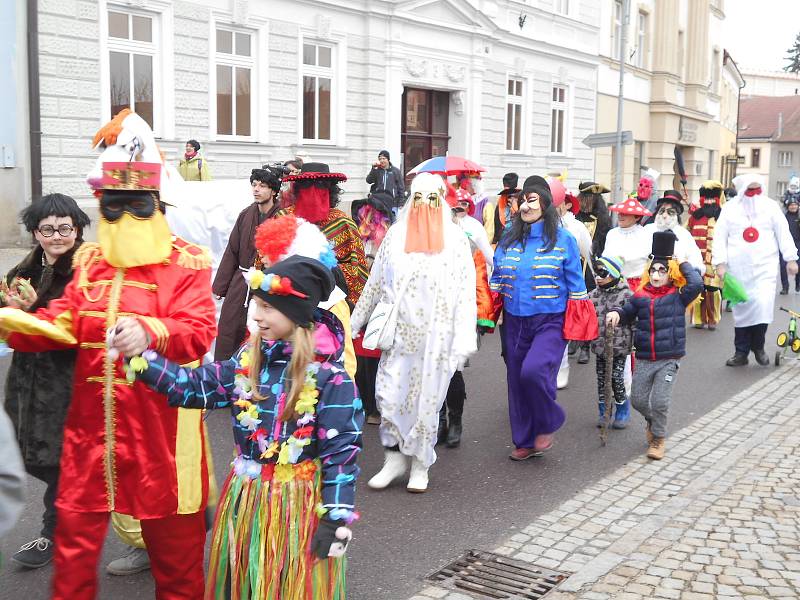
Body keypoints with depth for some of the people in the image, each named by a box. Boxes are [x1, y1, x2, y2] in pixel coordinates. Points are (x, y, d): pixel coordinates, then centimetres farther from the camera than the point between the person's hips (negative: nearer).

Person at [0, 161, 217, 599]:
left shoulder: (186, 263, -7)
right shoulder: (89, 261, 10)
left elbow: (199, 332, -20)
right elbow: (63, 324, 9)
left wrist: (149, 332, -39)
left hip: (160, 423, -4)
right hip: (93, 420, 4)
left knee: (172, 532, 11)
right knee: (74, 525, 12)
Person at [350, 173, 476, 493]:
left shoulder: (455, 238, 0)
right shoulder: (396, 235, 6)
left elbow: (466, 291, -3)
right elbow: (375, 283, 11)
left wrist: (463, 341, -9)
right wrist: (355, 323, 12)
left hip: (436, 334, -1)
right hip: (399, 331, 2)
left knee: (427, 398, 5)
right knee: (388, 393, -5)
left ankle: (420, 466, 20)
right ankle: (395, 457, 14)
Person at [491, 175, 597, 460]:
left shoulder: (563, 239, -3)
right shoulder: (508, 240, 7)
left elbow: (575, 284, 0)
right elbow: (495, 281, 12)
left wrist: (577, 325, -1)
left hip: (550, 321, -5)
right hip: (514, 322, 5)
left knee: (533, 370, -25)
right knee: (517, 380, 8)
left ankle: (546, 426, 1)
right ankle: (525, 441, 25)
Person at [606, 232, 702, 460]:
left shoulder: (677, 297, -4)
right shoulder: (640, 296, 4)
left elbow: (696, 284, -19)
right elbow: (627, 311, 16)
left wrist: (683, 263, -8)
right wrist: (616, 313, -6)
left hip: (669, 360, -4)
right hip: (644, 359, 4)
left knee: (659, 402, -9)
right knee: (638, 400, 9)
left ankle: (659, 438, 12)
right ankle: (652, 420, 42)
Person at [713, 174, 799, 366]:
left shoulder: (770, 206, 4)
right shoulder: (729, 208, 3)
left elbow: (783, 232, 7)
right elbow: (720, 237, 2)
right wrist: (720, 262, -6)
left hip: (764, 266, 0)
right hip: (738, 269, 1)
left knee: (763, 306, -13)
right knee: (741, 309, 4)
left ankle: (758, 346, 10)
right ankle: (741, 352, 15)